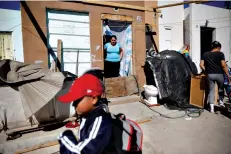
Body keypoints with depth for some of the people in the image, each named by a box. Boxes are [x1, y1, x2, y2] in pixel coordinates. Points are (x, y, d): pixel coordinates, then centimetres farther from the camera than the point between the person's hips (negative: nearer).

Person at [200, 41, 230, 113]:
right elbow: (223, 65, -11)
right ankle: (220, 102, 32)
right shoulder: (220, 54, -3)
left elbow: (201, 65, 2)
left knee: (211, 91, 7)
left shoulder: (205, 54, 8)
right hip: (219, 74, -2)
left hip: (210, 75, 2)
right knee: (221, 89, 25)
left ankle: (212, 108, 4)